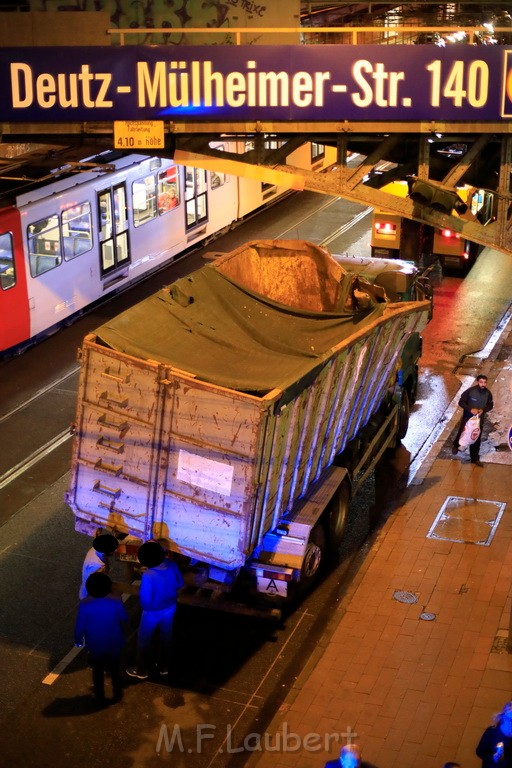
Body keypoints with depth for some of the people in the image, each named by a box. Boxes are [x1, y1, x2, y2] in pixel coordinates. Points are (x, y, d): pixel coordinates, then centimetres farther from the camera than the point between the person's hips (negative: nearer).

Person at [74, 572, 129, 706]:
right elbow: (124, 620, -8)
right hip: (115, 644, 1)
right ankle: (117, 694, 45)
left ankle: (100, 698, 41)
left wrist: (78, 640, 6)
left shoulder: (85, 605, -27)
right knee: (115, 669, 25)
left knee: (98, 671, 24)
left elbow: (80, 626, -13)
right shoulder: (116, 602, -26)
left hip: (95, 645, 0)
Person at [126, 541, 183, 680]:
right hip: (170, 608, 5)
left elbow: (145, 600, -26)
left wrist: (145, 607, -4)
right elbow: (180, 584, -2)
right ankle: (163, 667, 45)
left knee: (144, 640, 19)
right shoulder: (172, 565, -20)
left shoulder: (148, 576, -36)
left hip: (153, 612, -5)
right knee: (165, 638, 26)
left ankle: (141, 670, 37)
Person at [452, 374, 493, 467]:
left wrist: (483, 410, -18)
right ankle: (455, 446, 50)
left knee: (476, 439, 10)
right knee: (461, 434, 17)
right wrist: (470, 409, -29)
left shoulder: (488, 393, -11)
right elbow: (461, 402, -16)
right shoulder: (470, 391, -22)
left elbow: (490, 405, 2)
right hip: (467, 418, -2)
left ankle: (475, 458, 23)